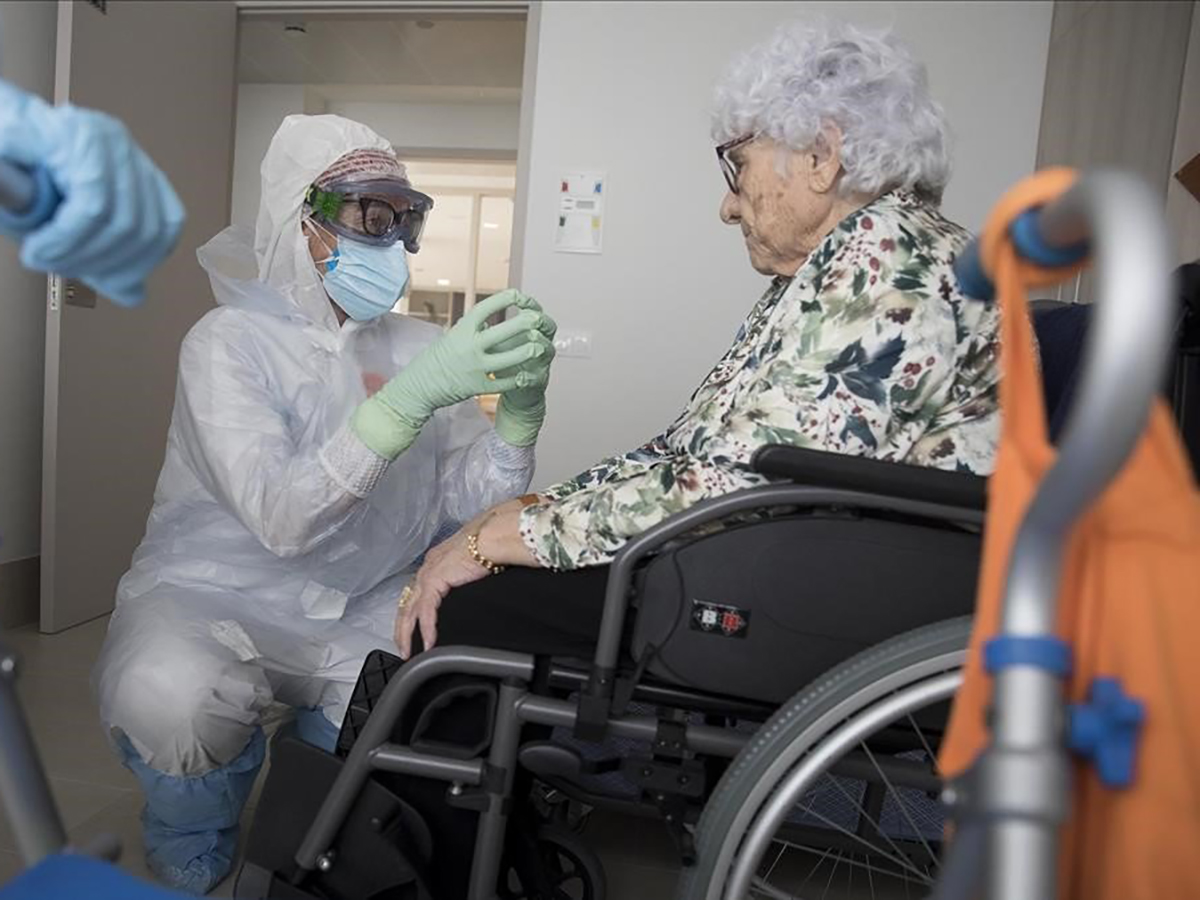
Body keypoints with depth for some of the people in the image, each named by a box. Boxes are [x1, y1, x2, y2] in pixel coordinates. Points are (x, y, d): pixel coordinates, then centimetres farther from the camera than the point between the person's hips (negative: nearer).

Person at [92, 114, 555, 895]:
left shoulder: (418, 346, 3)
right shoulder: (231, 342, -11)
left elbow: (469, 507, -4)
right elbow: (280, 517, -27)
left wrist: (518, 409, -23)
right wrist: (413, 395, -38)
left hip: (362, 615, 5)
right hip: (218, 596, -4)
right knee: (175, 700, -35)